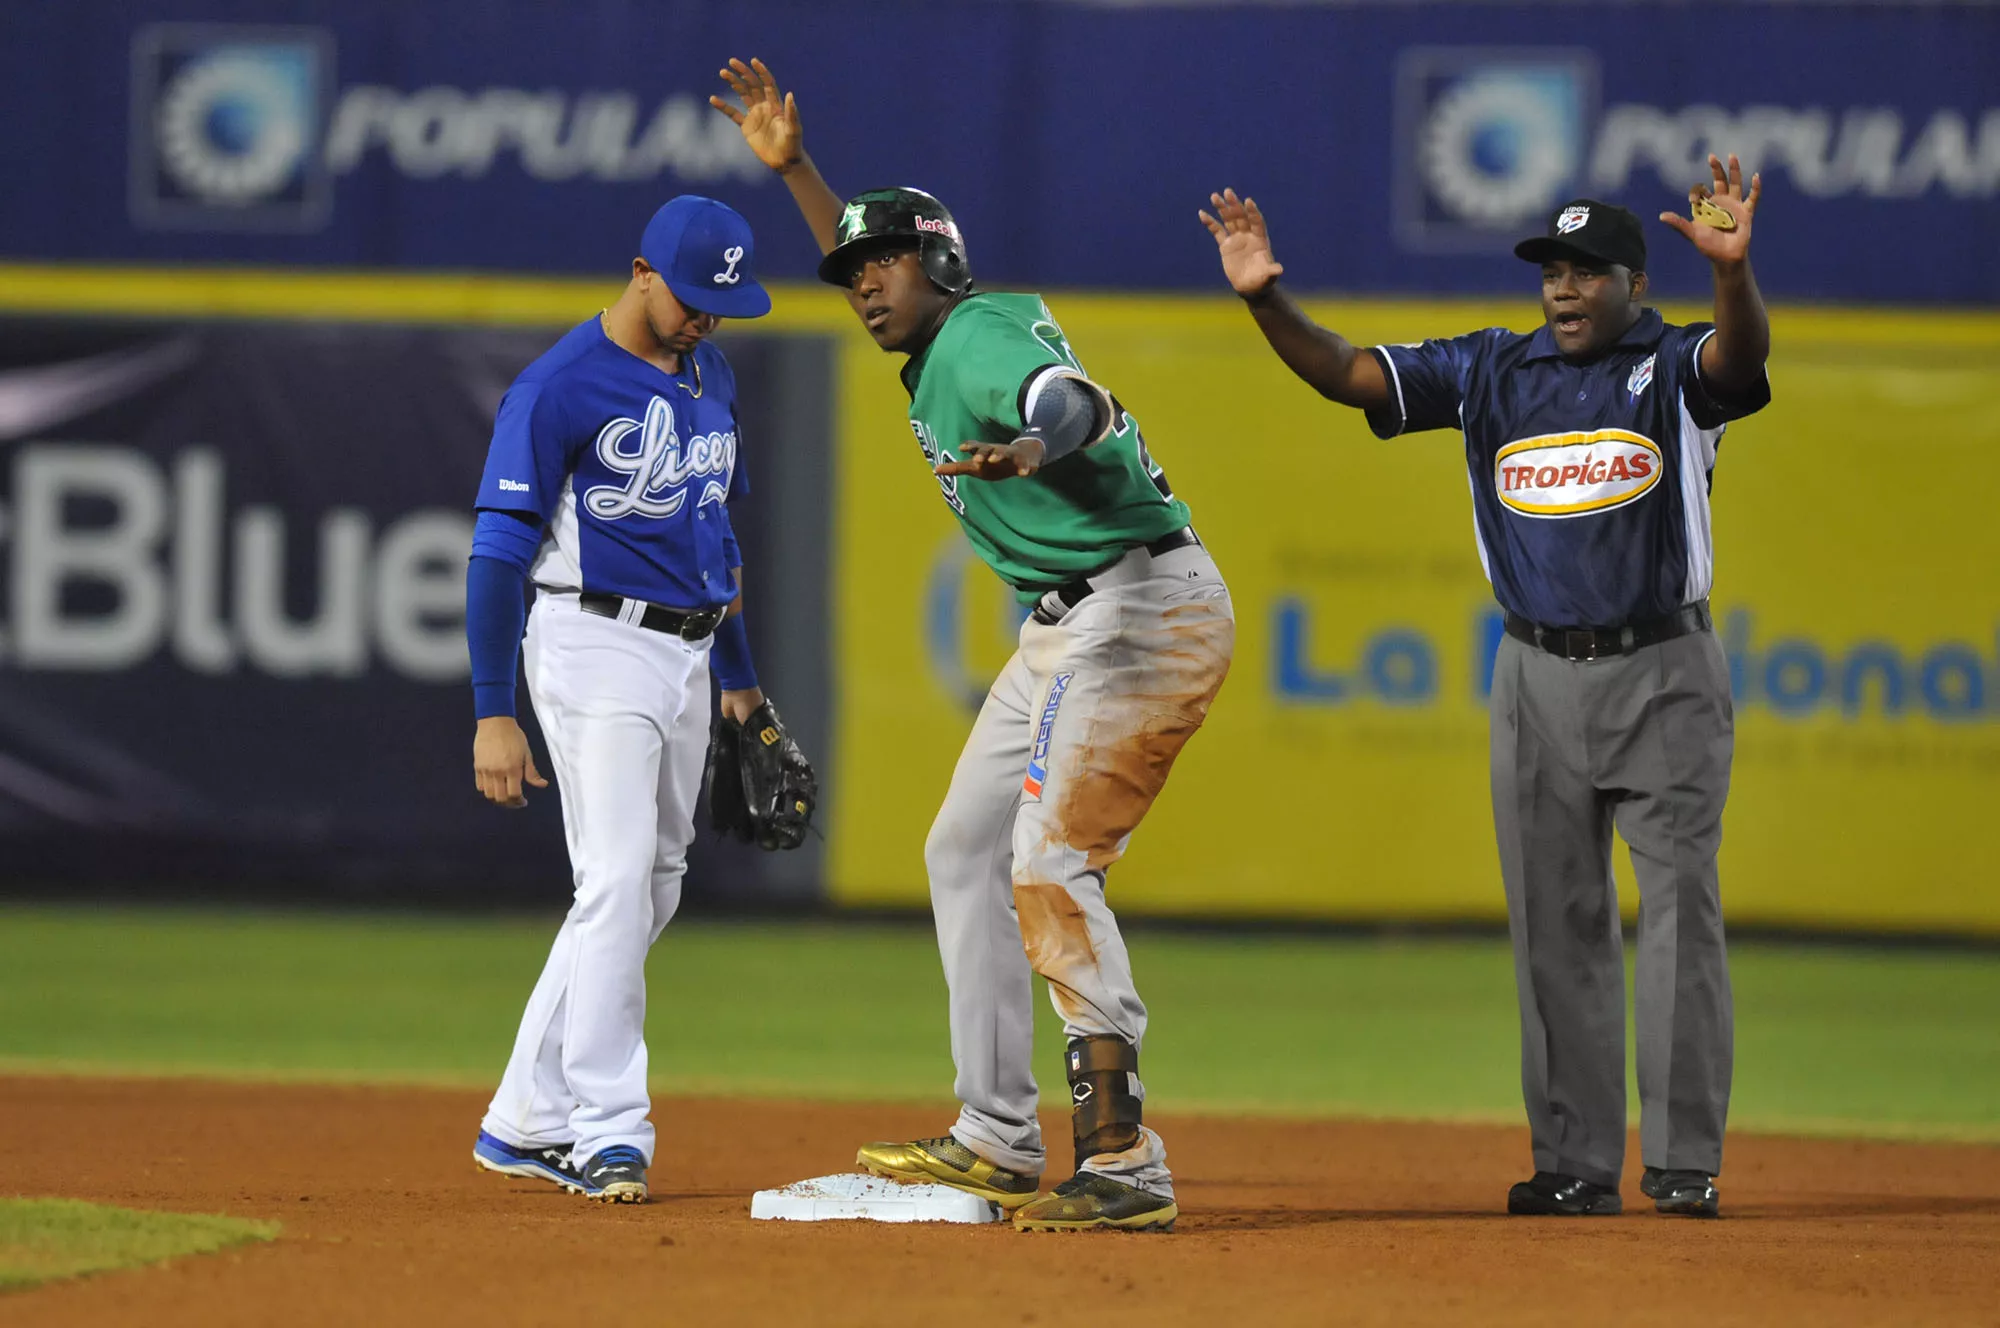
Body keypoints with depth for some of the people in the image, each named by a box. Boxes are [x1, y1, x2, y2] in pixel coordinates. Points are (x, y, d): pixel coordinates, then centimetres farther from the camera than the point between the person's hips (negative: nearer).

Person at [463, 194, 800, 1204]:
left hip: (686, 655, 8)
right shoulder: (561, 387, -13)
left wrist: (739, 679, 22)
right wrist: (493, 715, -19)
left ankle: (525, 1123, 15)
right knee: (618, 882, -15)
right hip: (597, 647, -8)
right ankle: (609, 1133, -14)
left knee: (654, 889, 9)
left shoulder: (709, 375, 12)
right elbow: (497, 552, -14)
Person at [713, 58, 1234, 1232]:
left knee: (1053, 866, -20)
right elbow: (869, 261, 38)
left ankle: (1126, 1166, -23)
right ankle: (998, 1141, 18)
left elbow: (1076, 402, -39)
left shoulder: (982, 336, -15)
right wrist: (794, 167, 31)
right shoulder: (945, 341, 15)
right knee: (968, 854, 14)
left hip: (1146, 605, -11)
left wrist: (1036, 447, -60)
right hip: (1067, 625, 11)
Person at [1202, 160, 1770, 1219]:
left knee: (1681, 907, -6)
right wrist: (1266, 299, -16)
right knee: (1555, 926, 4)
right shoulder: (1491, 372, 7)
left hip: (1664, 675, -4)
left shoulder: (1676, 368, -3)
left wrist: (1731, 267, -48)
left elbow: (1743, 354, -26)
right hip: (1538, 681, 4)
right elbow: (1344, 375, 2)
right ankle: (1577, 1161, 9)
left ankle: (1686, 1160, -2)